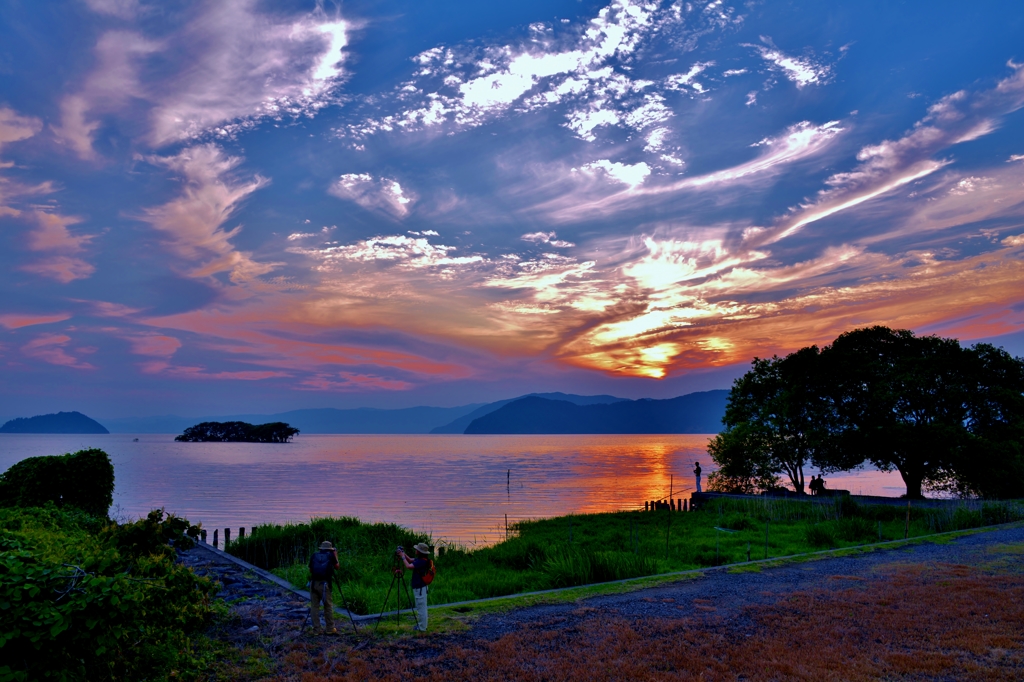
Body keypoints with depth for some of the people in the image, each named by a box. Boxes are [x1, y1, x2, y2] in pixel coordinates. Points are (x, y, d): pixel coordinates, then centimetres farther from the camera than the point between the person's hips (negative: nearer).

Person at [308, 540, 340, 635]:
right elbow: (337, 567, 17)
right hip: (324, 584, -2)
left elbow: (310, 570, 19)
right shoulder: (330, 555, 6)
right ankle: (330, 629, 11)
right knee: (328, 606, 7)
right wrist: (335, 556, 25)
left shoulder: (314, 555, 12)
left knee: (314, 606, 8)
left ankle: (316, 630, 9)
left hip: (314, 583, 2)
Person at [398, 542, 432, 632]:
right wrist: (404, 554, 3)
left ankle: (422, 628, 8)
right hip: (419, 587, 10)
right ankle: (420, 625, 30)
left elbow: (408, 566, -29)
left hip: (420, 588, -10)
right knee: (421, 608, 19)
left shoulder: (422, 561, -23)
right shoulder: (420, 559, 7)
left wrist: (403, 557, -16)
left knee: (421, 608, 0)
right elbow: (411, 561, 18)